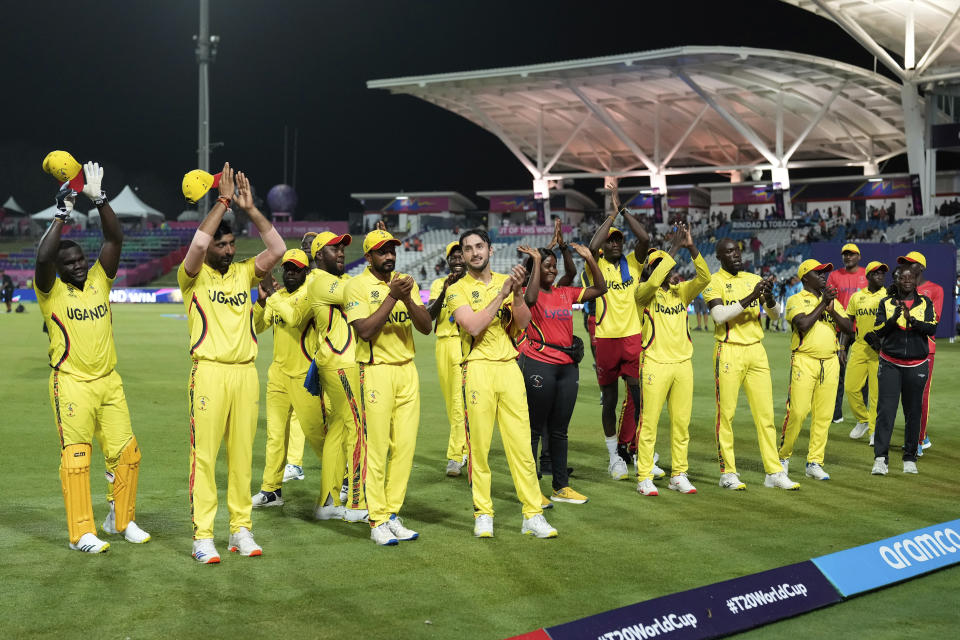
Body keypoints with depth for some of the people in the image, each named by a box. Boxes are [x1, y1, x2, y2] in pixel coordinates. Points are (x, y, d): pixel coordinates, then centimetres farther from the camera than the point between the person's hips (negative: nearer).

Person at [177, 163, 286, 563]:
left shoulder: (243, 273, 13)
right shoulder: (193, 277, 1)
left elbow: (277, 249, 1)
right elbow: (197, 243, -18)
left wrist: (249, 208, -3)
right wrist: (223, 201, -12)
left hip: (246, 372, 4)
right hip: (209, 373, -4)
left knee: (242, 454, 7)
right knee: (204, 455, -5)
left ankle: (241, 530, 14)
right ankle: (202, 535, -2)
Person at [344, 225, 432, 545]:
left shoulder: (406, 282, 13)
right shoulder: (357, 286, -4)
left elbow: (426, 327, 4)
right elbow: (365, 330, -16)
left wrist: (408, 299, -13)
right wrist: (392, 296, -17)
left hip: (407, 369, 5)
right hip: (377, 371, -5)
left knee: (405, 445, 3)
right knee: (378, 447, -6)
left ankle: (392, 515, 10)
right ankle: (378, 521, 0)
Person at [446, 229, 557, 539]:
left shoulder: (505, 281, 14)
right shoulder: (458, 289, 3)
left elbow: (523, 322, 3)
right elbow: (473, 325, -13)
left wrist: (517, 293, -13)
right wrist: (501, 294, -13)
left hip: (509, 367, 3)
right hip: (478, 369, -3)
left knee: (521, 442, 0)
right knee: (479, 444, -2)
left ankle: (533, 515, 2)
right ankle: (483, 514, 8)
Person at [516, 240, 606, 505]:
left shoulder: (565, 293, 13)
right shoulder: (528, 292, -4)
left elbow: (600, 289, 13)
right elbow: (530, 299, -29)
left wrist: (589, 258, 4)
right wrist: (536, 261, -22)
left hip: (567, 366, 6)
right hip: (539, 365, -6)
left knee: (559, 430, 12)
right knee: (535, 428, -1)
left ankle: (561, 487, 19)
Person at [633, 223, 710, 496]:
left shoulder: (681, 291, 12)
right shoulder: (645, 292, -1)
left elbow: (704, 278, -3)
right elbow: (654, 281, -24)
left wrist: (691, 248, -14)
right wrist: (675, 248, -21)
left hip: (683, 363, 5)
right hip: (655, 364, -5)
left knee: (681, 423, 8)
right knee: (649, 423, -4)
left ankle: (678, 475, 16)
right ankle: (644, 478, 1)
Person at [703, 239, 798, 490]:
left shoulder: (754, 279, 14)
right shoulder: (714, 282, -2)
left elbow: (775, 315, 11)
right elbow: (719, 315, -17)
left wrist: (768, 296, -10)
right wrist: (750, 298, -21)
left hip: (756, 351, 5)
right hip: (729, 351, -5)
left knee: (765, 413, 4)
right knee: (726, 413, -3)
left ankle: (774, 472, 7)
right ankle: (727, 473, 5)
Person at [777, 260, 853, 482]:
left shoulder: (832, 300, 17)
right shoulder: (796, 300, 1)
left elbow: (849, 328, 7)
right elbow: (803, 324, -17)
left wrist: (832, 310, -7)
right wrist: (822, 304, -11)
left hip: (830, 362, 5)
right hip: (804, 361, -5)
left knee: (824, 415, 2)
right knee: (797, 412, -10)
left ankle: (814, 462, 8)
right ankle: (783, 456, 6)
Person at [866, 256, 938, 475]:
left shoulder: (925, 303, 7)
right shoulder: (886, 303, 7)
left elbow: (932, 328, -6)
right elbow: (878, 331, -2)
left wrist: (913, 320, -23)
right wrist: (893, 319, -19)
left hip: (917, 365, 1)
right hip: (890, 364, -1)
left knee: (913, 412, 4)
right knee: (885, 410, -10)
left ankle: (910, 459, 14)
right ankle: (881, 459, -12)